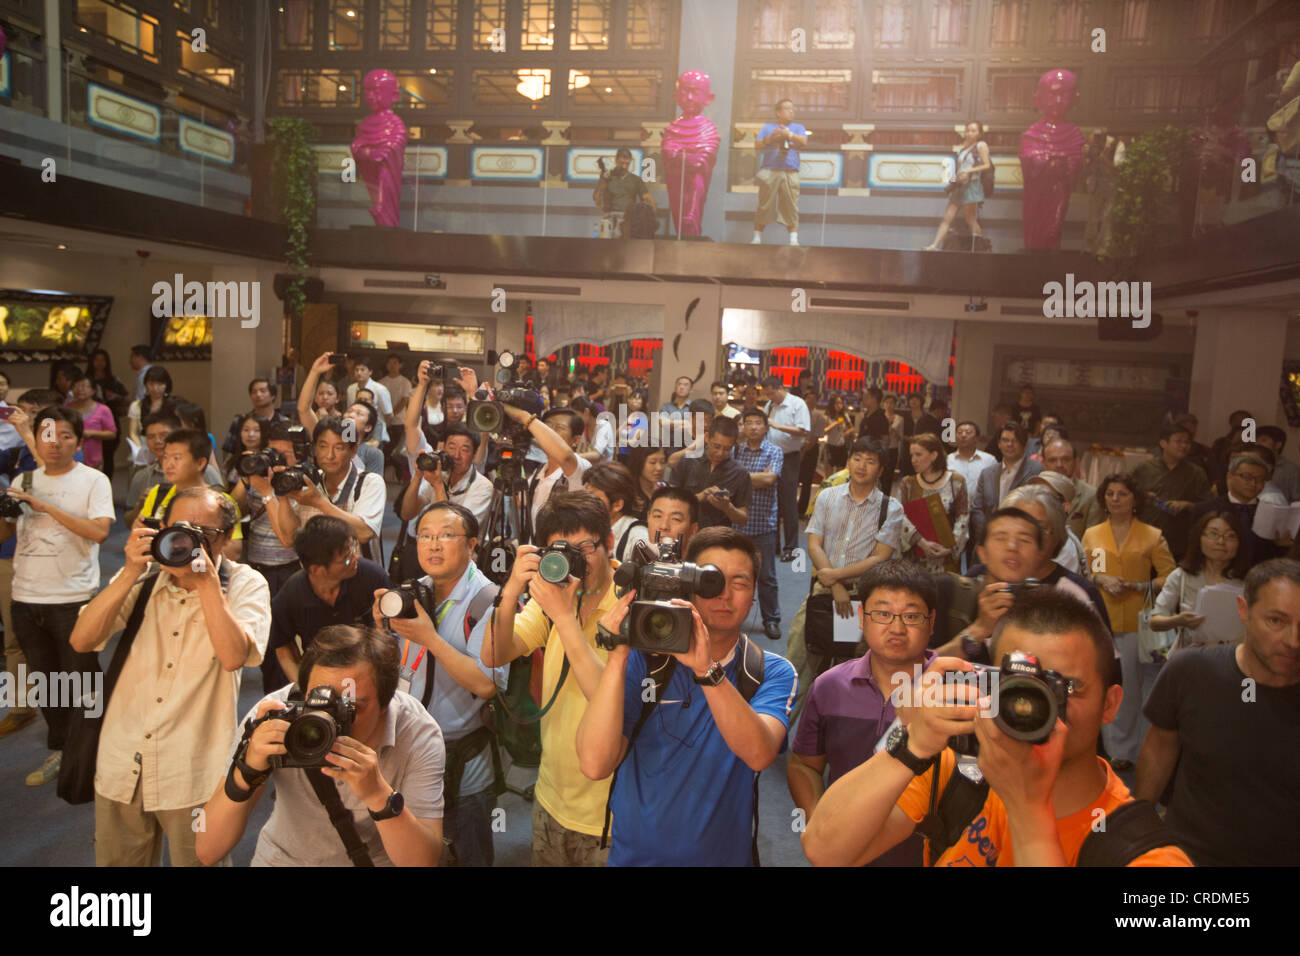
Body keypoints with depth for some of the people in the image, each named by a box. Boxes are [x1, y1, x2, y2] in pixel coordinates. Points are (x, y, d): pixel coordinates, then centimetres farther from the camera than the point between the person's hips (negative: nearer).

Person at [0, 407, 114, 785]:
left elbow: (99, 531, -19)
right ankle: (59, 751, 31)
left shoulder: (93, 481, -5)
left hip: (73, 599, -5)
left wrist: (46, 506, -19)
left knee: (82, 682, 1)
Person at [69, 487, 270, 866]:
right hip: (122, 766, 3)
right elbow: (81, 641, -8)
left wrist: (206, 579, -23)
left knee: (198, 859, 10)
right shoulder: (143, 577, 2)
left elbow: (233, 656, -22)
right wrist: (130, 573, -17)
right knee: (116, 859, 18)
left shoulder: (245, 585, -7)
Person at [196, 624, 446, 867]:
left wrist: (378, 794, -40)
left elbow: (424, 862, -25)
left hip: (376, 860, -1)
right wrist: (247, 768, -34)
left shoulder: (420, 734, -21)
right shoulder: (274, 716, -19)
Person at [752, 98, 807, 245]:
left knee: (791, 207, -6)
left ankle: (794, 239, -5)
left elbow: (803, 142, 1)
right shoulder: (767, 127, 18)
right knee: (763, 206, -2)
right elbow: (757, 145, 9)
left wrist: (788, 134, -12)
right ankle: (757, 238, 4)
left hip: (790, 173, 0)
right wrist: (770, 138, -7)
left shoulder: (798, 127, 19)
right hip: (769, 172, 0)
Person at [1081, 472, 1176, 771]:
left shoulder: (1153, 536, 6)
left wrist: (1141, 586, -12)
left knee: (1143, 686, -4)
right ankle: (1118, 749, 13)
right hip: (1102, 622, 2)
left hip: (1139, 623, -1)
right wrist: (1101, 580, -6)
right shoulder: (1091, 535, 13)